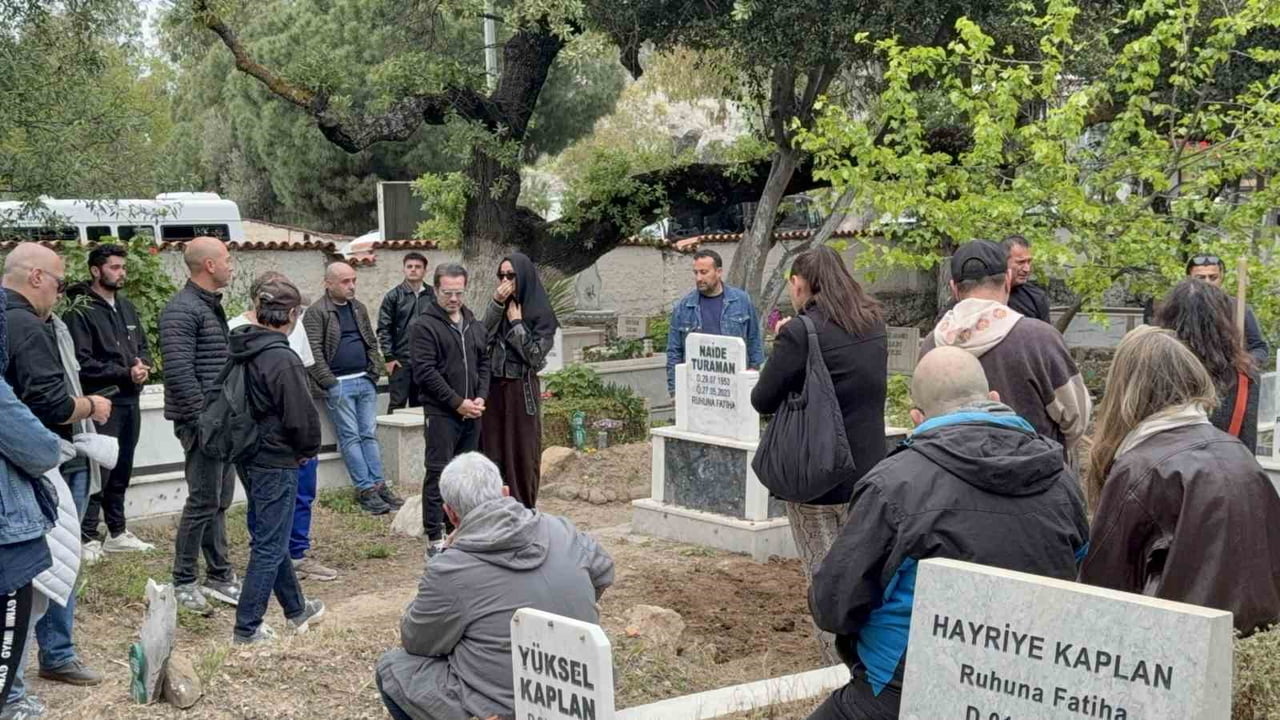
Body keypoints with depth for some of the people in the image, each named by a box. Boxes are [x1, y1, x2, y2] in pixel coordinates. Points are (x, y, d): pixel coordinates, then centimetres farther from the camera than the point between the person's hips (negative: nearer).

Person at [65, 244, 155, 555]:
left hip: (129, 400, 8)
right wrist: (125, 373, -16)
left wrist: (143, 366, -4)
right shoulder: (81, 312, -11)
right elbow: (82, 362, -17)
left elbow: (143, 346, 19)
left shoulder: (126, 307, 14)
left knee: (121, 471, 14)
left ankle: (117, 533, 24)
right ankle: (88, 539, -1)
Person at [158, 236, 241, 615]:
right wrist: (204, 419, -22)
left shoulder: (213, 306, 16)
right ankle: (184, 583, 5)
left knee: (220, 501, 13)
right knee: (203, 502, -5)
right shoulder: (182, 310, -15)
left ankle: (220, 577, 21)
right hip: (204, 420, -10)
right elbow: (179, 371, -22)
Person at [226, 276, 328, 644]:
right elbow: (302, 417, -21)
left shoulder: (241, 348, 3)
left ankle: (297, 609, 36)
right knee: (269, 545, 1)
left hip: (248, 458, 9)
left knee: (271, 537, 20)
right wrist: (309, 449, -1)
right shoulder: (283, 359, -22)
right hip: (277, 461, -9)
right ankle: (247, 628, 5)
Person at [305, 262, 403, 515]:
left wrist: (375, 371, 9)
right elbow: (313, 352, -12)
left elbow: (372, 342, 20)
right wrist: (329, 382, -15)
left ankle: (378, 485, 8)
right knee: (350, 437, -3)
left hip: (365, 381, 6)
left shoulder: (359, 308, 15)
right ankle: (365, 489, -1)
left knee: (370, 434, 6)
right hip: (339, 384, -6)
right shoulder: (317, 313, -7)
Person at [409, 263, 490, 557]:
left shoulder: (474, 325, 14)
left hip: (472, 413, 6)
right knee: (438, 473, -6)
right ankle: (435, 538, -4)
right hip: (441, 413, -6)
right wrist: (458, 402, -15)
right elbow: (425, 372, -13)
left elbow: (484, 364, 17)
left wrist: (481, 397, -1)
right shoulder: (423, 326, -7)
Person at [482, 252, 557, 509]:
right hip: (492, 389, 4)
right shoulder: (498, 308, 10)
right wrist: (496, 305, -13)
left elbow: (535, 355, -13)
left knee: (522, 453, 1)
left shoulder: (539, 313, -5)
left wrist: (516, 322, -11)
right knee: (493, 451, 5)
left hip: (522, 392, -4)